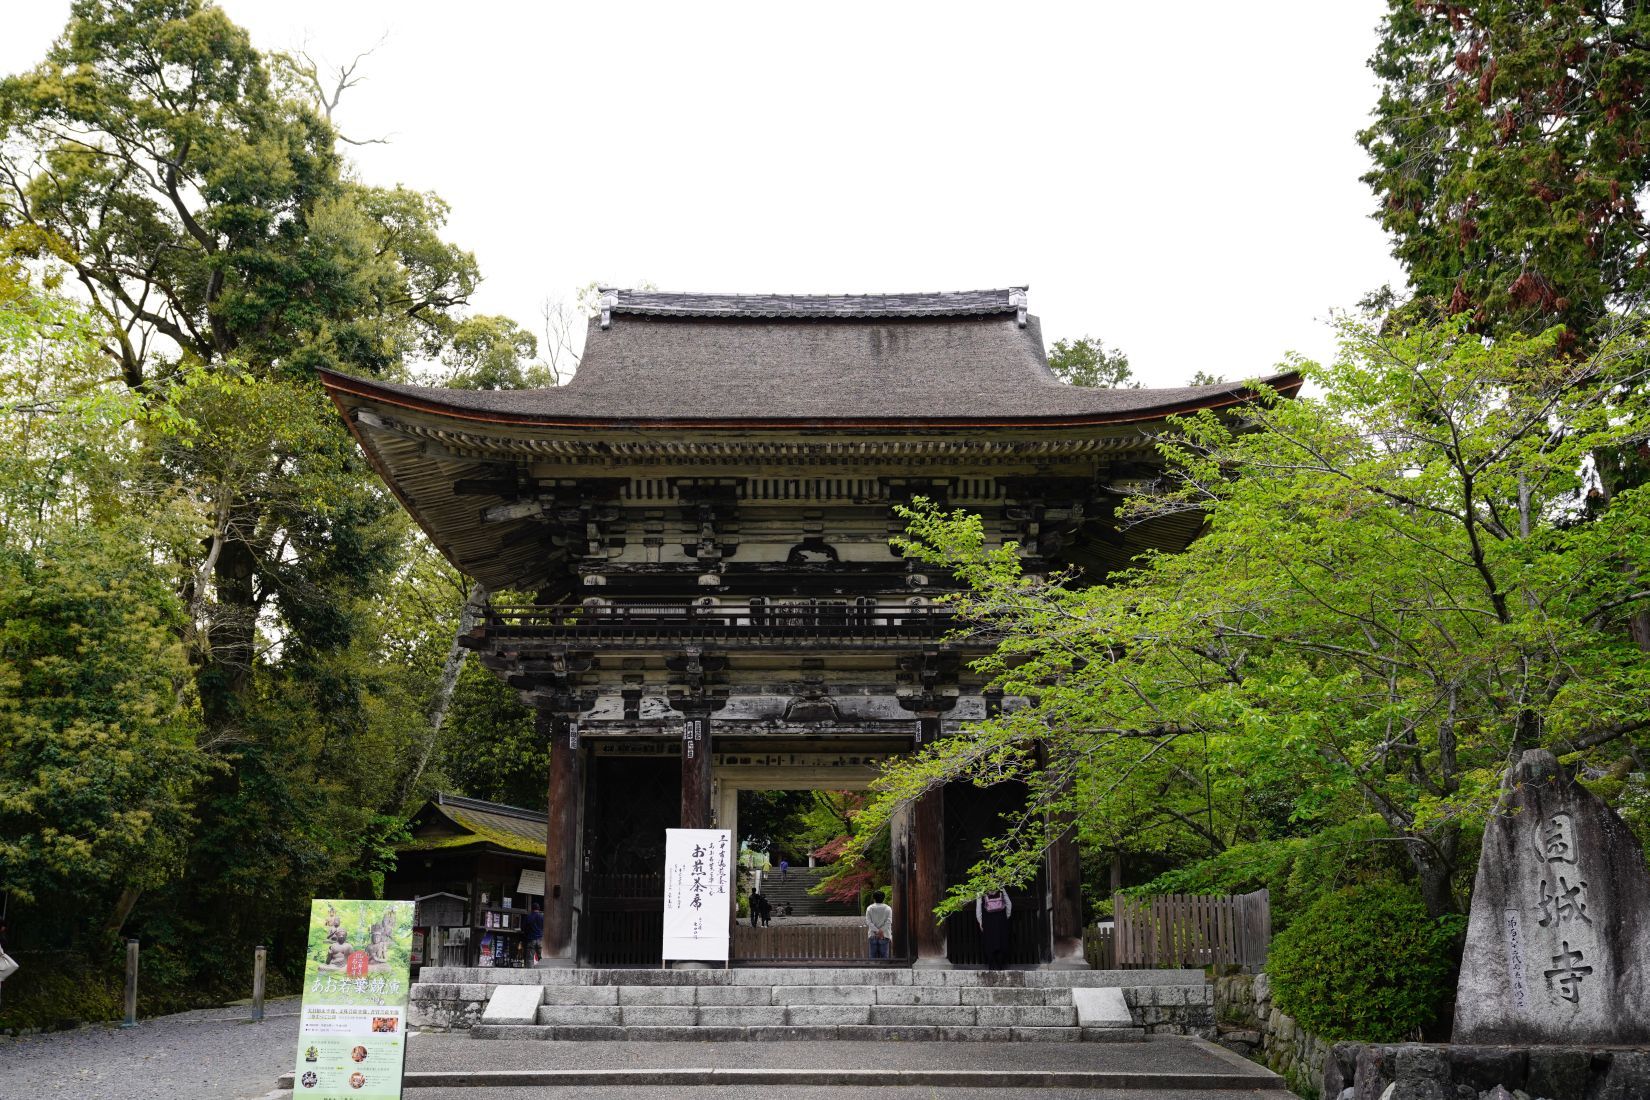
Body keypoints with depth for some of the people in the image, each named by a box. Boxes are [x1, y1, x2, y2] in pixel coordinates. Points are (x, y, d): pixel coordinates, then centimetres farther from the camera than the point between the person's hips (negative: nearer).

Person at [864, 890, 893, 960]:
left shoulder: (869, 908, 4)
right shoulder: (888, 908, 2)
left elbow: (868, 922, -5)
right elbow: (889, 922, -9)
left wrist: (876, 931, -10)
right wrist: (881, 931, -11)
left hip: (872, 936, 1)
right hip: (884, 936, -1)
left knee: (873, 957, 3)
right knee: (884, 956, 1)